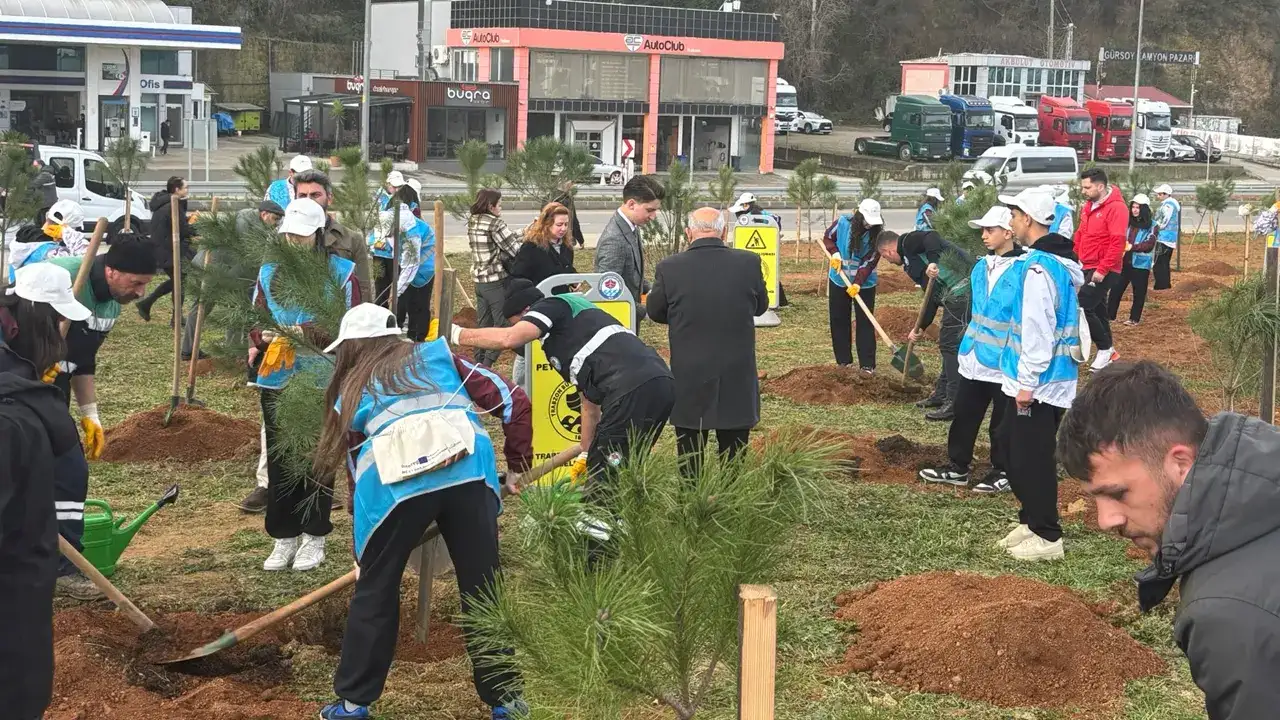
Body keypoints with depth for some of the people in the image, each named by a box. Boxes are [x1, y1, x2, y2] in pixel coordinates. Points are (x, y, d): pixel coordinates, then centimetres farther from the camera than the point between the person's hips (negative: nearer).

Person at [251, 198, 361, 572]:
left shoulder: (341, 271, -3)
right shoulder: (270, 271, 8)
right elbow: (256, 318, 13)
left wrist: (304, 332, -20)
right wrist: (261, 340, -10)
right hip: (276, 378, 4)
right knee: (279, 458, 7)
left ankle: (314, 537, 15)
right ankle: (284, 537, 17)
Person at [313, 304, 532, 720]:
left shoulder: (350, 394, 27)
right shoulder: (437, 356, 27)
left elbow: (357, 469, 31)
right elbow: (513, 402, 19)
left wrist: (366, 552, 40)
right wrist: (518, 466, 31)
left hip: (394, 485, 0)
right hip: (468, 473, 1)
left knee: (374, 591, 18)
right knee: (483, 589, 13)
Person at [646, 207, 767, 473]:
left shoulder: (669, 268, -12)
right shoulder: (749, 263, -8)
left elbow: (654, 312, 4)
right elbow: (761, 306, 8)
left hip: (689, 382, -1)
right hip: (737, 381, 1)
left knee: (690, 461, 11)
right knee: (734, 461, 12)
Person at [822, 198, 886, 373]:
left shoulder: (878, 234, -17)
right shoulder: (843, 223, -14)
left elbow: (870, 262, -19)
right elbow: (828, 237, 5)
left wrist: (858, 283, -30)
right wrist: (834, 253, -14)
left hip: (864, 283, -2)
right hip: (839, 280, 2)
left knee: (865, 323, -4)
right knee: (839, 320, 8)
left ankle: (867, 364, -3)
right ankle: (843, 360, 18)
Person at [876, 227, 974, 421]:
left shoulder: (908, 242, 2)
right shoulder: (912, 257, 29)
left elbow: (931, 237, -19)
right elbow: (932, 295, 29)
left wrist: (933, 262, -33)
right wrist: (921, 328, 28)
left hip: (961, 292, -10)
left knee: (951, 345, -8)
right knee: (947, 344, 19)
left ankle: (955, 403, -8)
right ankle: (942, 395, 29)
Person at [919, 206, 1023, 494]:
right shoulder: (980, 267, 8)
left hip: (1004, 362, -7)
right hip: (974, 359, 7)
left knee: (1003, 422, 6)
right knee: (964, 414, 15)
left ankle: (1003, 473, 19)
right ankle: (957, 467, 27)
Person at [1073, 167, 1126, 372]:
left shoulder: (1116, 208, -16)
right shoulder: (1089, 205, 10)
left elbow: (1117, 244, -22)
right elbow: (1080, 235, 19)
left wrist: (1102, 270, -24)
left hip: (1103, 271, -9)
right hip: (1087, 268, 9)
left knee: (1081, 307, -13)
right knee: (1097, 310, 15)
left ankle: (1105, 348, 1)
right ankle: (1107, 350, 27)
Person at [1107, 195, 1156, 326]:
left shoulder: (1151, 226, -6)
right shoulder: (1128, 222, 9)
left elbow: (1149, 244, -15)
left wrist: (1132, 246, -25)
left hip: (1141, 264, -4)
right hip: (1125, 262, 4)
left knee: (1139, 293, 6)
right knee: (1116, 289, 3)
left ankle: (1134, 318, 16)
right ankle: (1109, 315, 10)